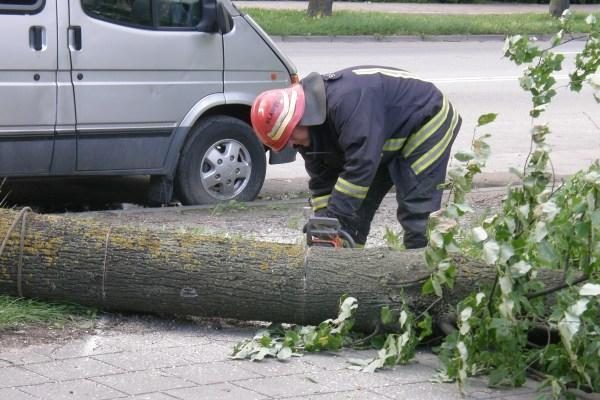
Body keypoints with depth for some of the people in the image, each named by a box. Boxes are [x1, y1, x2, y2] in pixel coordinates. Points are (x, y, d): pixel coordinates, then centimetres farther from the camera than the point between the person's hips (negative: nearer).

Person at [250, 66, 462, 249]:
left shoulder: (347, 99, -37)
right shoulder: (310, 131, -7)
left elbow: (361, 164, -40)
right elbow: (322, 180, 0)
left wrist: (334, 217, -36)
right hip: (387, 146, 9)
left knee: (417, 214, -15)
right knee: (353, 210, 6)